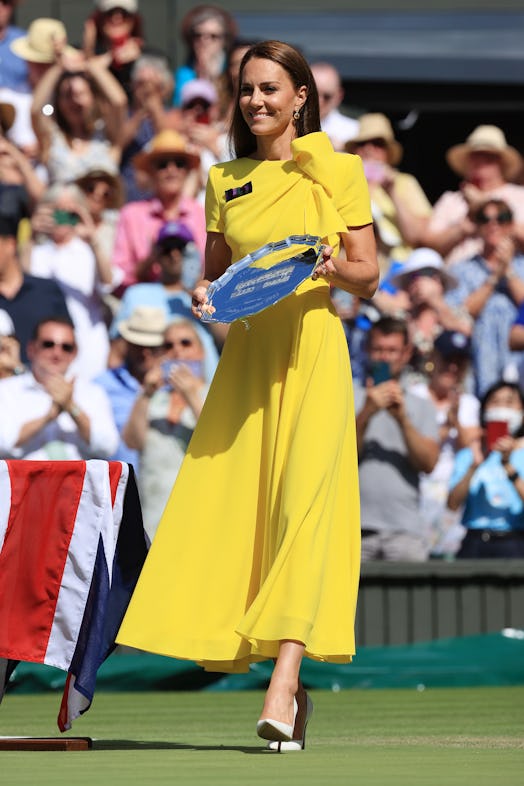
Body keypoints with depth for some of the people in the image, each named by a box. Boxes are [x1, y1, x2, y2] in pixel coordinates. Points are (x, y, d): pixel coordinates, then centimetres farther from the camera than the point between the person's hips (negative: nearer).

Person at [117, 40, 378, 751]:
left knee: (305, 500, -17)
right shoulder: (225, 180, 14)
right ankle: (289, 686, 10)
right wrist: (203, 295, -1)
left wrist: (332, 269, -16)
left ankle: (283, 683, -25)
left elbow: (369, 274, 4)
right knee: (233, 502, -3)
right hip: (246, 353, 4)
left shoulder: (338, 171, 4)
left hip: (313, 348, -4)